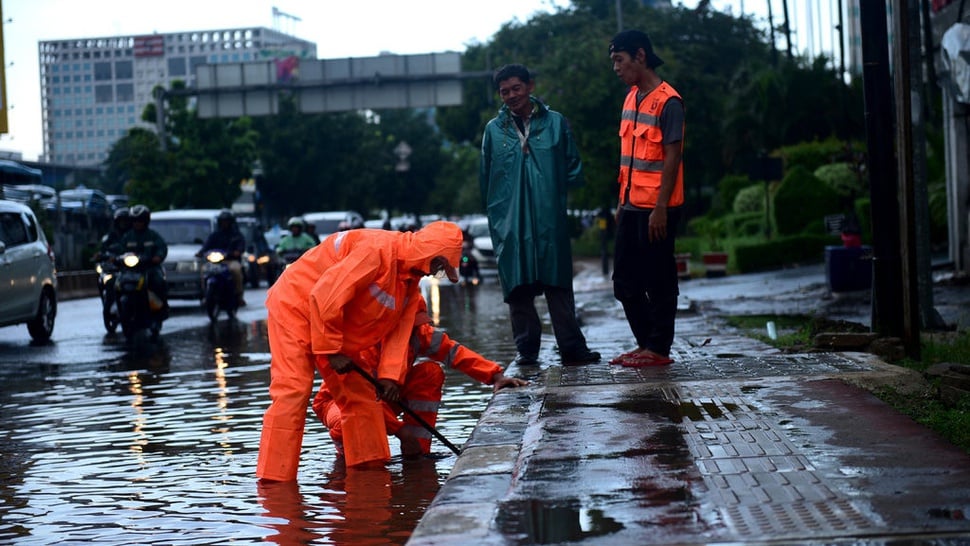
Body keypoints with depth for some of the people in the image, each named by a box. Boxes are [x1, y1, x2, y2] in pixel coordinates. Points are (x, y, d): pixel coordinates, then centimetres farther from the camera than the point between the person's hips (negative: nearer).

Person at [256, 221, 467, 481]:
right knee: (293, 390, -17)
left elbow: (398, 330, 2)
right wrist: (331, 350, -24)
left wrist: (390, 374, -12)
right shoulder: (378, 249, -29)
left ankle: (371, 464, 18)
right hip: (296, 305, -10)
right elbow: (325, 296, -31)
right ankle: (275, 478, -17)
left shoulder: (411, 284, 4)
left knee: (359, 394, 8)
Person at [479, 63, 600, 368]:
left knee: (558, 284, -1)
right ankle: (526, 350, 9)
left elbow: (573, 169, 11)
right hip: (510, 224, 1)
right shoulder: (494, 130, 10)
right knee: (517, 288, 2)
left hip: (550, 221, -1)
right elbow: (485, 179, 14)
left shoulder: (555, 123, 7)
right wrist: (495, 214, 9)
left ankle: (572, 348, 2)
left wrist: (556, 196, 1)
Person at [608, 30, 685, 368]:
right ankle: (646, 343, 21)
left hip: (656, 209, -9)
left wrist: (660, 208, -19)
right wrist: (622, 202, 16)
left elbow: (672, 157, -15)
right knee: (625, 282, 11)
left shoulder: (668, 102, -11)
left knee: (658, 281, -1)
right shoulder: (631, 98, 14)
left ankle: (658, 349, 6)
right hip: (632, 206, 9)